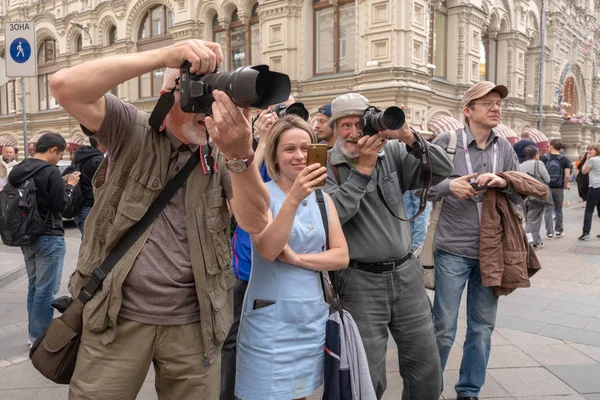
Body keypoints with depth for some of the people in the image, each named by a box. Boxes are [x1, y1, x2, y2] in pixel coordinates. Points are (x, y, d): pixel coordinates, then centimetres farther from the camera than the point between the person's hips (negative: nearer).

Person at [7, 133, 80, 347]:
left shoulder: (18, 170, 7)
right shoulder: (50, 171, -18)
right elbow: (61, 205, -16)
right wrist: (69, 185, -1)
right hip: (49, 237, -8)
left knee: (34, 286, 17)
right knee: (46, 289, 0)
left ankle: (34, 334, 26)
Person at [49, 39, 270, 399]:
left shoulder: (222, 155, 0)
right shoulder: (132, 131, -2)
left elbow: (255, 222, -14)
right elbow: (65, 86, -18)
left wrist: (241, 155, -33)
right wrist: (164, 55, -26)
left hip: (193, 323, 2)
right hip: (117, 315, -1)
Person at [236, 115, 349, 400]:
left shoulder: (322, 198, 7)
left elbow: (342, 256, 1)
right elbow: (267, 250, -22)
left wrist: (296, 258, -14)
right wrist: (294, 198, -32)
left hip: (313, 319, 5)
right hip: (270, 321, -5)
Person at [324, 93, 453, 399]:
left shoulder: (393, 152, 2)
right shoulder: (325, 167, -6)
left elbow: (441, 170, -6)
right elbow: (333, 213, -21)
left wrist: (408, 138, -19)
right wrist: (363, 167, -21)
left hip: (406, 273, 4)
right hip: (360, 281, -3)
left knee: (426, 367, 14)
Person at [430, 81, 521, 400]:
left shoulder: (505, 148, 7)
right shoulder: (447, 142, -6)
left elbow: (522, 194, 7)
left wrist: (503, 182, -12)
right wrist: (449, 185, -23)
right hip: (453, 250, -4)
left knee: (482, 327, 13)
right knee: (443, 327, 3)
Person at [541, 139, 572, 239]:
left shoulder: (543, 159, -5)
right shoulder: (565, 160, -4)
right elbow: (567, 176, -8)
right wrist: (566, 185, 9)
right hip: (559, 188, 1)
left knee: (548, 210, 6)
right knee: (558, 210, 15)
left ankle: (549, 232, 4)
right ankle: (558, 231, 21)